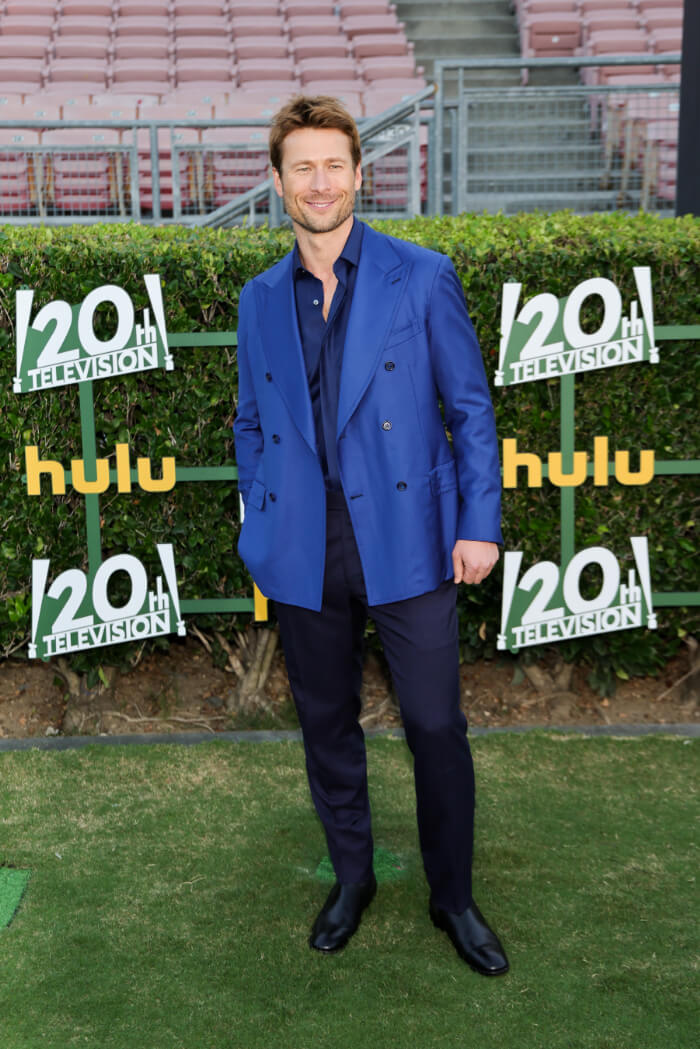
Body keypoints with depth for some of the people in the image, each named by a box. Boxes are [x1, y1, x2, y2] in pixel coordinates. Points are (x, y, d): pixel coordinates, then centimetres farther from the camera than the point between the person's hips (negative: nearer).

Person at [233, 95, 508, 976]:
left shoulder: (422, 277, -1)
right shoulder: (260, 300, 9)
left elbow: (469, 407, 0)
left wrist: (479, 523, -6)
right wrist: (260, 524, 7)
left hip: (407, 544, -3)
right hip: (303, 556, 3)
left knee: (435, 727, 2)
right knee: (326, 725, 14)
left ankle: (452, 896, 23)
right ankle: (351, 877, 34)